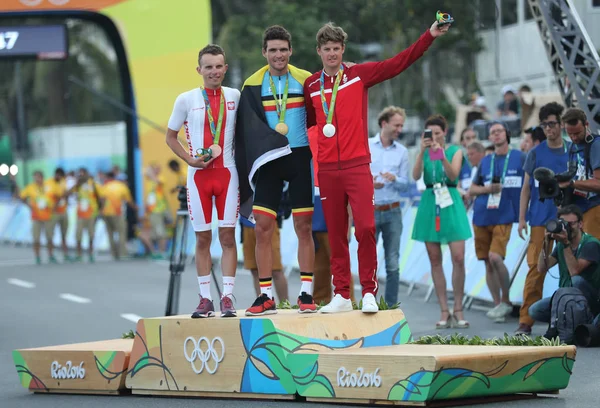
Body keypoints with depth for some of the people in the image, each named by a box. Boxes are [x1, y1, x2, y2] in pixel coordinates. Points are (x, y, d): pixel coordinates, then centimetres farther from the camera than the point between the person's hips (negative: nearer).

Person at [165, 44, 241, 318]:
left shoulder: (235, 97, 5)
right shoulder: (187, 100, 1)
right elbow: (170, 136, 9)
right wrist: (190, 160, -5)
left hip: (227, 172, 0)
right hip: (199, 175, 0)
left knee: (228, 236, -2)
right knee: (202, 238, 3)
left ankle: (227, 298, -1)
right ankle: (205, 299, 8)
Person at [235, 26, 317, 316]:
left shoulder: (305, 80, 4)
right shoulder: (253, 84, 4)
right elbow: (248, 128, -3)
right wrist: (272, 140, -19)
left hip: (301, 160, 0)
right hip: (268, 162, 0)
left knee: (304, 228, 1)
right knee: (262, 228, -4)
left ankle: (306, 294, 6)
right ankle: (266, 296, 2)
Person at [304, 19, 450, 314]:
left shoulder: (359, 74, 2)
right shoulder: (311, 85, 8)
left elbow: (399, 63, -4)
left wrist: (430, 36, -11)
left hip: (357, 165, -2)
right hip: (327, 169, 2)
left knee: (365, 228, -13)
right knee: (336, 234, 5)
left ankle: (369, 293, -5)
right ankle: (342, 295, 12)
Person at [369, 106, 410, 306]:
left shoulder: (402, 152, 8)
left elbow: (405, 185, 6)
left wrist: (394, 179, -15)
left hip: (392, 212, 2)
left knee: (393, 264, 1)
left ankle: (391, 307, 8)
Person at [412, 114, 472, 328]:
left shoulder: (455, 151, 5)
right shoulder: (424, 152, 9)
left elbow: (453, 175, -12)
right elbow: (416, 176, -7)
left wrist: (442, 155, -26)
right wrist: (422, 151, -19)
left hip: (451, 203, -2)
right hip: (430, 204, 2)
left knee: (458, 258, -10)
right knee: (435, 260, 1)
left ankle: (458, 310, -1)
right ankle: (444, 311, 6)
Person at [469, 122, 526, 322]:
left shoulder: (519, 158, 2)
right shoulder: (485, 161, 13)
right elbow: (472, 189, 16)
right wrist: (487, 188, -4)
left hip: (504, 217, -5)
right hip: (482, 216, 5)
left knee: (495, 257, -20)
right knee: (488, 263, 4)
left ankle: (506, 300, -4)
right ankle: (497, 304, 13)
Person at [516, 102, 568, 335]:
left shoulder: (572, 150, 7)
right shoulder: (536, 153, 6)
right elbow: (526, 188, 7)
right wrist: (522, 218, -1)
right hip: (541, 219, -1)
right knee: (536, 269, -6)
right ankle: (525, 321, -6)